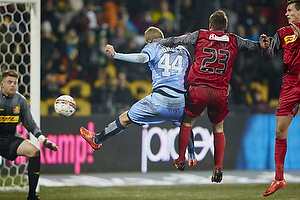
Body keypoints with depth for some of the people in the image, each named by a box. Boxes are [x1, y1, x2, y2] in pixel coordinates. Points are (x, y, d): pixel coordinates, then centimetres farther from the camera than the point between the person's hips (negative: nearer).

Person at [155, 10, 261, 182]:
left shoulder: (200, 36, 7)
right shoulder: (234, 41, 9)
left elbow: (174, 41, 13)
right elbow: (255, 46, 16)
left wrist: (157, 42, 27)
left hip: (198, 89, -1)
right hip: (220, 92, 1)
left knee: (187, 122, 18)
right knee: (218, 128, 16)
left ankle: (181, 160, 20)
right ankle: (218, 167, 6)